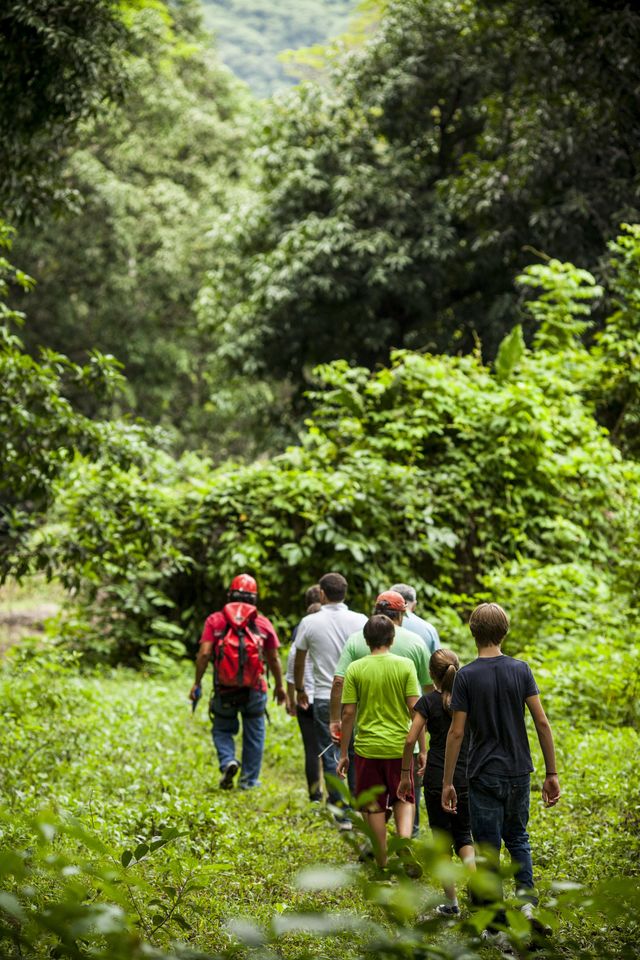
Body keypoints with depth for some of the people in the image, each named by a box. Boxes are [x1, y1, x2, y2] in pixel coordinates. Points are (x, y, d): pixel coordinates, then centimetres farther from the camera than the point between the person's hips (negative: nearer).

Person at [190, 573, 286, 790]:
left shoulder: (215, 620, 0)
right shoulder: (263, 623, 3)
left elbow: (204, 653, -8)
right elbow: (273, 659, 8)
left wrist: (197, 683, -1)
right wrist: (279, 686, 20)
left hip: (225, 689, 0)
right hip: (254, 690, 0)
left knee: (222, 730, 17)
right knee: (253, 734, 13)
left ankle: (228, 761, -8)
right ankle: (249, 779, 17)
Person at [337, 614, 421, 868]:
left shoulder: (355, 669, -3)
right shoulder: (405, 665, -3)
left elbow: (348, 713, -4)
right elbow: (414, 709, -6)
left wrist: (343, 754, 4)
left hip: (368, 747, 0)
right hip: (399, 745, 1)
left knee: (374, 806, 10)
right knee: (404, 799, 17)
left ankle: (383, 863, 17)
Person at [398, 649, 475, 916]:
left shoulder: (428, 701, -6)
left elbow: (411, 740, -11)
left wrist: (405, 775, -1)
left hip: (437, 779, -2)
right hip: (467, 779, 2)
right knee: (463, 835, 16)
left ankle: (451, 903, 11)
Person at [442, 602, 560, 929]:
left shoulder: (466, 676, -10)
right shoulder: (521, 670, -2)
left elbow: (456, 733, -10)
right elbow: (542, 723, -3)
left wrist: (447, 782, -3)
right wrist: (551, 773, 4)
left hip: (484, 776, -3)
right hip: (519, 772, 3)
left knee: (488, 846, 6)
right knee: (517, 837, 22)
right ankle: (526, 892, 2)